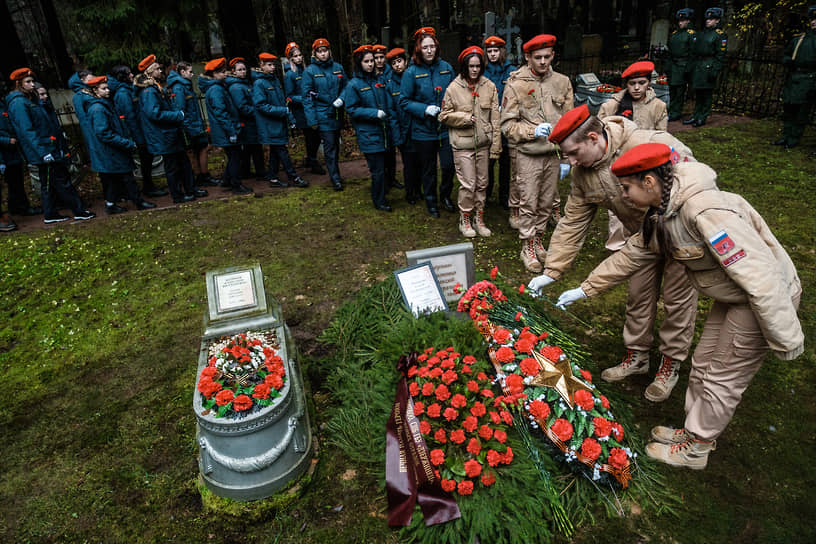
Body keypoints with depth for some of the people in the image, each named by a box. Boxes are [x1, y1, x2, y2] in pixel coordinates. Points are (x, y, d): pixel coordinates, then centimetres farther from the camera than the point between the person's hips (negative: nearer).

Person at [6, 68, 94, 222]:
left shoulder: (31, 99, 18)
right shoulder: (18, 103, -12)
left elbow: (47, 123, 23)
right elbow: (27, 131, -19)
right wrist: (43, 152, -25)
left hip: (50, 150, 10)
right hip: (44, 150, -10)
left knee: (49, 183, 13)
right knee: (62, 181, -6)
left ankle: (50, 215, 19)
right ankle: (79, 211, -2)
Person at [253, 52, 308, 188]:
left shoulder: (275, 80, 14)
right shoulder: (259, 83, -10)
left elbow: (282, 101, 19)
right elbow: (261, 105, -17)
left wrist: (290, 117, 10)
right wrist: (283, 111, -20)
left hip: (279, 123, 8)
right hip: (270, 125, -8)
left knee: (275, 151, 11)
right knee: (282, 151, -5)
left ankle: (273, 179, 18)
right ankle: (294, 178, 0)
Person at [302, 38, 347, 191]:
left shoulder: (338, 68, 6)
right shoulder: (309, 71, -4)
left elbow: (346, 87, 15)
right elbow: (306, 96, -6)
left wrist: (342, 99, -7)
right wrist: (312, 119, -11)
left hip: (337, 113, 4)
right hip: (322, 114, -4)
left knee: (336, 144, 13)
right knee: (329, 146, -6)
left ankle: (335, 173, 27)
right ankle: (335, 178, 0)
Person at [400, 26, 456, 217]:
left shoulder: (446, 67, 2)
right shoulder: (412, 72, -6)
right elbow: (404, 101, -5)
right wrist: (425, 109, -17)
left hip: (445, 127, 2)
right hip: (423, 129, -2)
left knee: (449, 165, -3)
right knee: (428, 169, 10)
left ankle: (445, 195, 26)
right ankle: (431, 202, 29)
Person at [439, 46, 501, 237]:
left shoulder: (489, 87, 3)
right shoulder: (454, 88, -3)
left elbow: (495, 118, 3)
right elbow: (445, 115, 2)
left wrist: (495, 145, 0)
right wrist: (465, 118, -13)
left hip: (483, 142, 3)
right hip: (463, 143, -3)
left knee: (482, 183, 10)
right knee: (468, 184, -3)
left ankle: (478, 218, 24)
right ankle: (465, 220, 15)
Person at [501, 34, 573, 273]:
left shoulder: (562, 82, 6)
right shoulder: (516, 85, -5)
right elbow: (507, 125, -5)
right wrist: (533, 131, -20)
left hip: (554, 155, 4)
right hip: (529, 156, -4)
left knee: (547, 203, 12)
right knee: (528, 204, 0)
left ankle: (538, 240, 29)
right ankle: (527, 248, 13)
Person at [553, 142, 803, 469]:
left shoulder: (707, 212, -34)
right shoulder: (662, 215, -4)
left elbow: (759, 275, -33)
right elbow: (631, 255, 8)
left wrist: (785, 340, -25)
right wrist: (585, 289, 12)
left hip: (768, 301, -9)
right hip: (732, 296, 9)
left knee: (722, 378, 4)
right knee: (703, 364, 18)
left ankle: (694, 449, 24)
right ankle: (694, 431, 38)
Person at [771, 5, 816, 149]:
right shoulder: (798, 39, 15)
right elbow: (785, 57, 20)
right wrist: (790, 61, -3)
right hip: (792, 80, 4)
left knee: (802, 111, -2)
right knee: (788, 109, 6)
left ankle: (794, 139, 4)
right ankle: (786, 137, 16)